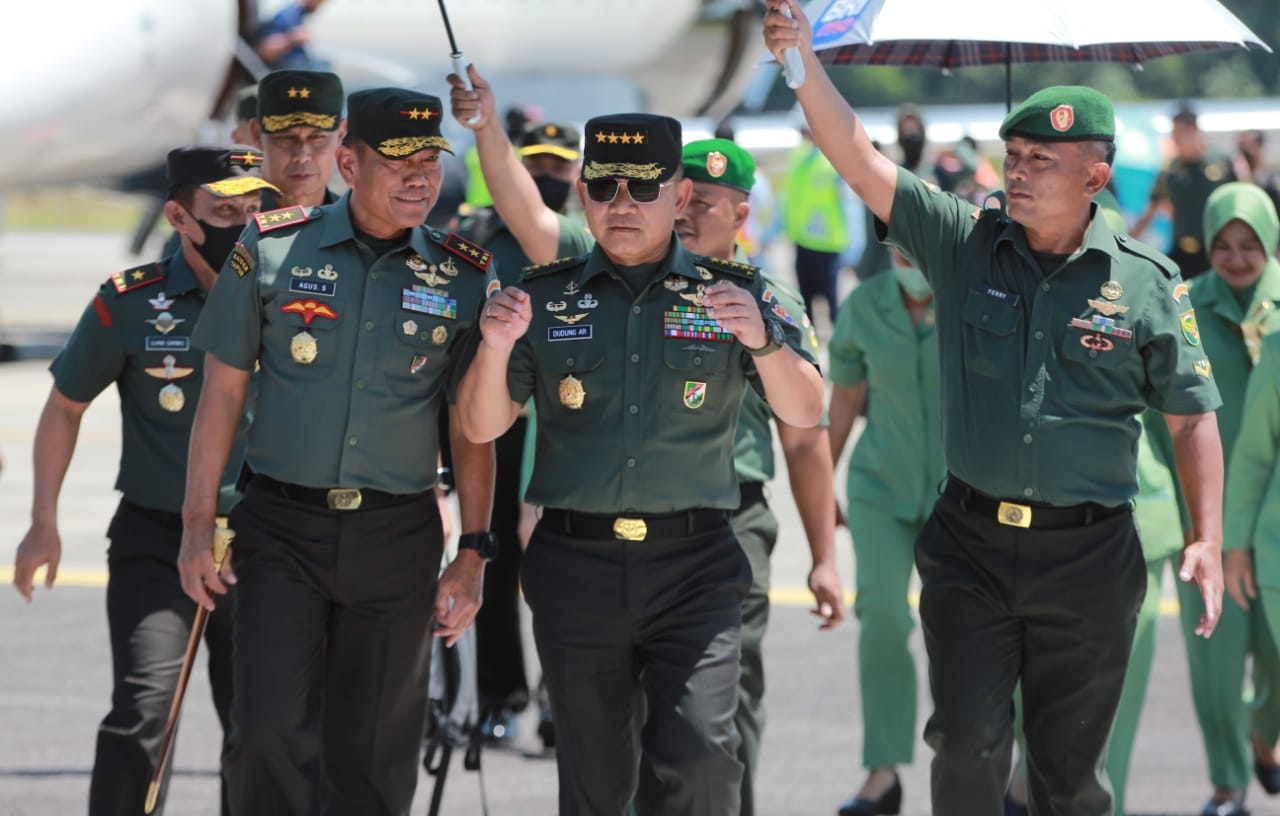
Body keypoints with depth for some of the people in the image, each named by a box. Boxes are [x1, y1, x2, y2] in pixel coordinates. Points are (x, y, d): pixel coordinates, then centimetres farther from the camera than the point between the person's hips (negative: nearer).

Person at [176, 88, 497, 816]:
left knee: (373, 758, 4)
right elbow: (222, 391, 5)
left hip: (398, 537, 1)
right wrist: (198, 526, 1)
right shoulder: (273, 250, 0)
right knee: (272, 732, -14)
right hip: (284, 531, -1)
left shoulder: (465, 277, 3)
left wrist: (473, 556, 2)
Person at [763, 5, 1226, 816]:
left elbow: (1192, 416, 3)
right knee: (969, 748, -5)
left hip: (1089, 557, -1)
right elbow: (860, 161, -8)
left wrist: (1208, 538, -6)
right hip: (971, 544, 1)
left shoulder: (1146, 280, -2)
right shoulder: (964, 241, 0)